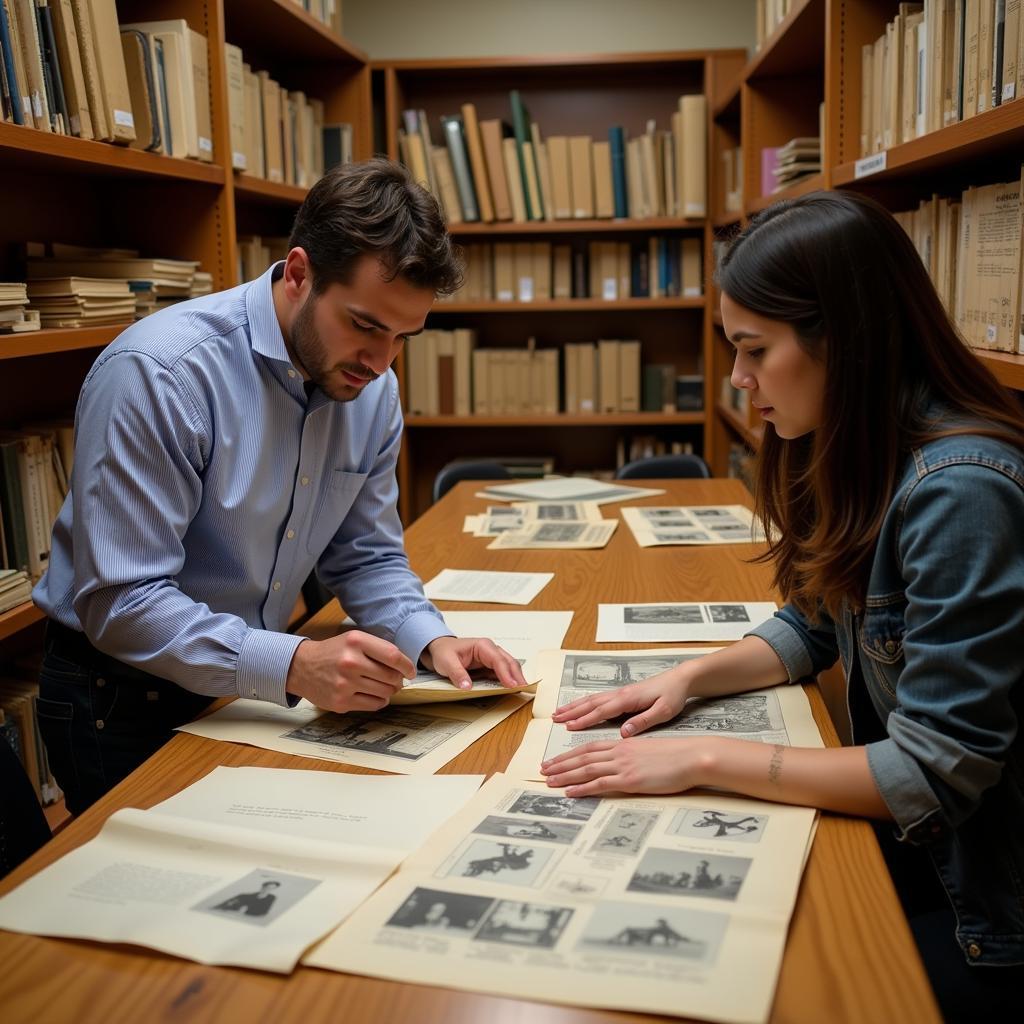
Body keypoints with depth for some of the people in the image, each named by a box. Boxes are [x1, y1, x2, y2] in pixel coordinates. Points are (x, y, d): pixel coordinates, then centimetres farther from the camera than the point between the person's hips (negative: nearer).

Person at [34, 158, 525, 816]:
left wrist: (431, 641, -14)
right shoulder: (156, 373, -25)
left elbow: (367, 558, 5)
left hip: (251, 687, 6)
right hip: (123, 705, -5)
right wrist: (293, 665, -37)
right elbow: (120, 603, -27)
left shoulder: (375, 391, -4)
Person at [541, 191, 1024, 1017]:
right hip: (904, 847, 7)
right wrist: (689, 678, -4)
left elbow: (935, 775, -26)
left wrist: (704, 760, -24)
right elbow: (813, 627, 12)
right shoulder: (863, 457, 1)